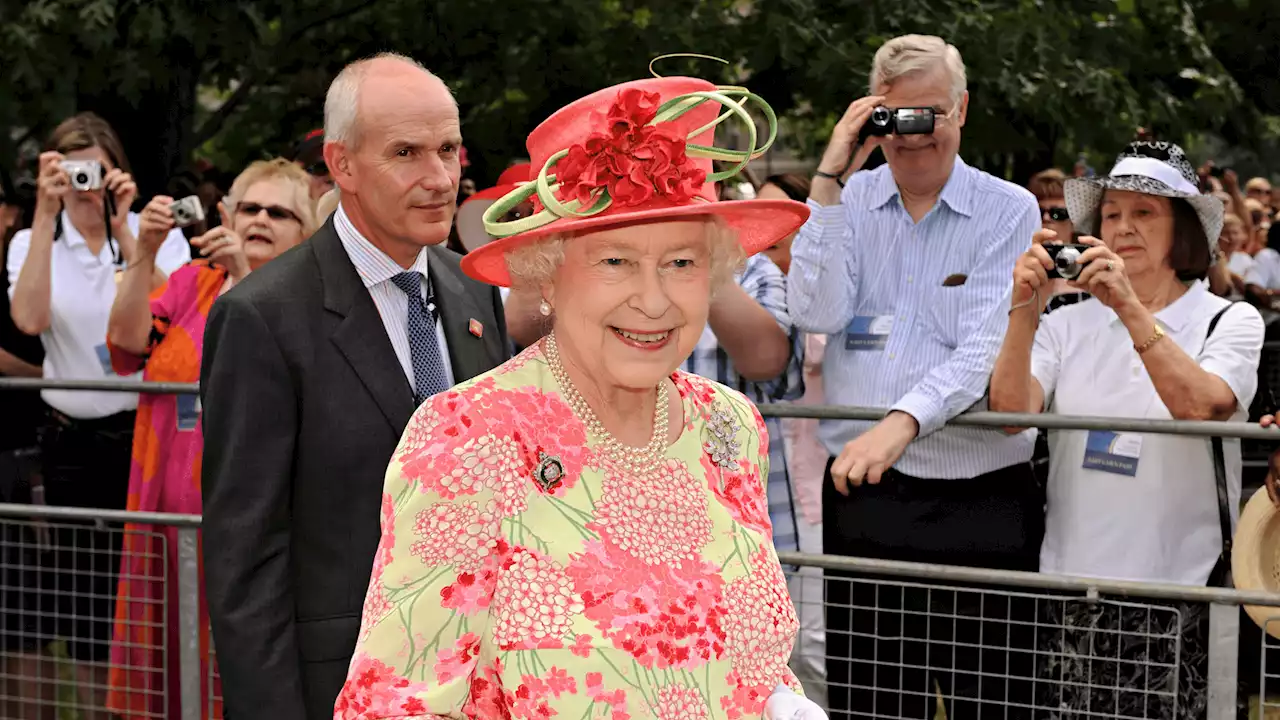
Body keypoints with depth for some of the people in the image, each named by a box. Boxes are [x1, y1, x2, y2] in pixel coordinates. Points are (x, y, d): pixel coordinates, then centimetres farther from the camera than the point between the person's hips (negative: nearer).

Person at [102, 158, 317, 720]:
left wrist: (244, 277, -25)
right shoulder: (193, 280, 13)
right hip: (170, 507, 3)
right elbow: (126, 342, -3)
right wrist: (144, 253, -14)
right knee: (169, 662, 7)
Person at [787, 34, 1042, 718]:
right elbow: (817, 312, -6)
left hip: (977, 503, -3)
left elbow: (986, 351, -13)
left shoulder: (1008, 212, -1)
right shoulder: (850, 201, 9)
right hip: (859, 493, 3)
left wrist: (904, 421, -28)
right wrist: (829, 180, -9)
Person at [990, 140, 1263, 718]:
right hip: (1072, 582, 2)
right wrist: (1025, 310, -18)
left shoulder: (1230, 322, 2)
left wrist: (1131, 309, -24)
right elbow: (1011, 413, -6)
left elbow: (1203, 407, -17)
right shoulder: (1069, 325, 8)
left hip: (1180, 589, -2)